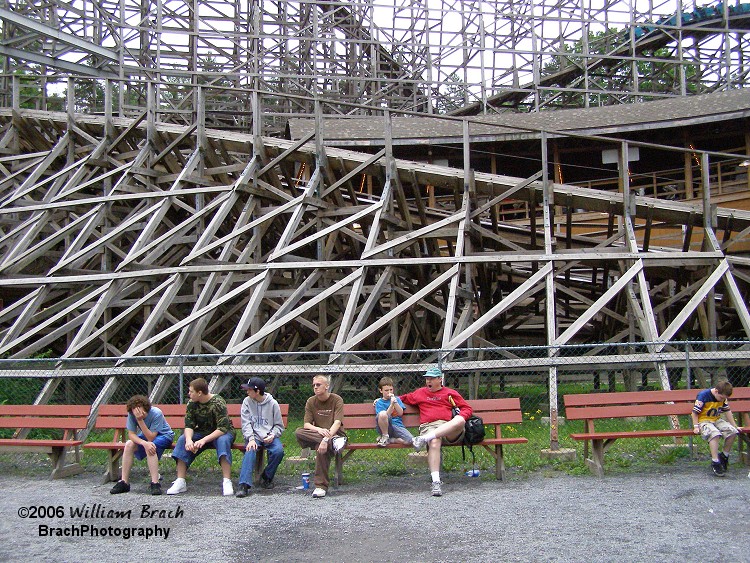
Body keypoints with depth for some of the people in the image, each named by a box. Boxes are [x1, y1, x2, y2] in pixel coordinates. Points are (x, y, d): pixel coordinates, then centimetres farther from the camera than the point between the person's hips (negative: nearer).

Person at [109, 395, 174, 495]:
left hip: (163, 435, -5)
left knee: (150, 447, -35)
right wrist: (144, 443, -39)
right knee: (129, 444, -22)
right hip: (146, 435, 5)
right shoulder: (131, 415, -19)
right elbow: (131, 434, -20)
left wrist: (140, 420, -42)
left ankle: (155, 483, -33)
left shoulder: (156, 413, -32)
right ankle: (124, 482, -15)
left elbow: (151, 438, -32)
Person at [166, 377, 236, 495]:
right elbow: (188, 425, -9)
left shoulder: (218, 403, -22)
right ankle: (180, 482, -22)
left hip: (221, 433, -5)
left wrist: (204, 440, -38)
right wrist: (189, 439, -32)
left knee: (223, 441, -38)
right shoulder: (192, 403, -5)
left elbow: (223, 428, -28)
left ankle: (227, 482, -39)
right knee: (183, 440, -20)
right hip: (202, 432, 5)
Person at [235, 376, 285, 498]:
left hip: (269, 436, 0)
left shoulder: (273, 404, 1)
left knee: (278, 451, -29)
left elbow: (279, 425, 6)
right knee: (250, 450, -32)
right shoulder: (247, 402, 3)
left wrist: (272, 435, -14)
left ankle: (267, 477, -4)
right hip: (254, 436, 0)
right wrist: (251, 439, -19)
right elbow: (246, 424, -3)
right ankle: (244, 484, -40)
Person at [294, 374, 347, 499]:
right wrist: (319, 430, -29)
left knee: (322, 446, -38)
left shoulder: (337, 400, -9)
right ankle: (332, 441, -33)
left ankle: (320, 486, -30)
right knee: (298, 432, -27)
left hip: (336, 434, -4)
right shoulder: (311, 402, 3)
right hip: (315, 435, 4)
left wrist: (326, 438, -37)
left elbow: (337, 423, -21)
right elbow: (306, 424, -6)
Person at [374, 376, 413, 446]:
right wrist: (391, 404, -15)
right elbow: (385, 416, -7)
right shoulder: (379, 402, 8)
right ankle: (385, 437, -12)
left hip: (398, 426, 3)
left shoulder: (397, 399, 17)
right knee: (382, 414, -37)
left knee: (411, 440, -27)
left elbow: (401, 413, 4)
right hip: (386, 427, -3)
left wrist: (395, 402, -8)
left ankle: (389, 440, -3)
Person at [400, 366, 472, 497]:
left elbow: (467, 409, 18)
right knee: (434, 443, -37)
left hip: (449, 430, 0)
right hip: (429, 427, 0)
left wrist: (459, 417, -4)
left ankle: (424, 438, -38)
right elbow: (404, 399, 41)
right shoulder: (420, 393, 29)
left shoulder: (450, 393, 23)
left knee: (460, 421, -37)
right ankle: (436, 482, -44)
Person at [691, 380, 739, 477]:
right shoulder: (703, 395, -18)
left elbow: (727, 411, 14)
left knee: (732, 432, -19)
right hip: (704, 420, -7)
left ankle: (724, 456, 3)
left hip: (717, 420, 7)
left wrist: (734, 426, 14)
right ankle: (715, 462, -33)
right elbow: (694, 413, -15)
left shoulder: (723, 397, 2)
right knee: (715, 434, -37)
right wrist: (696, 426, -20)